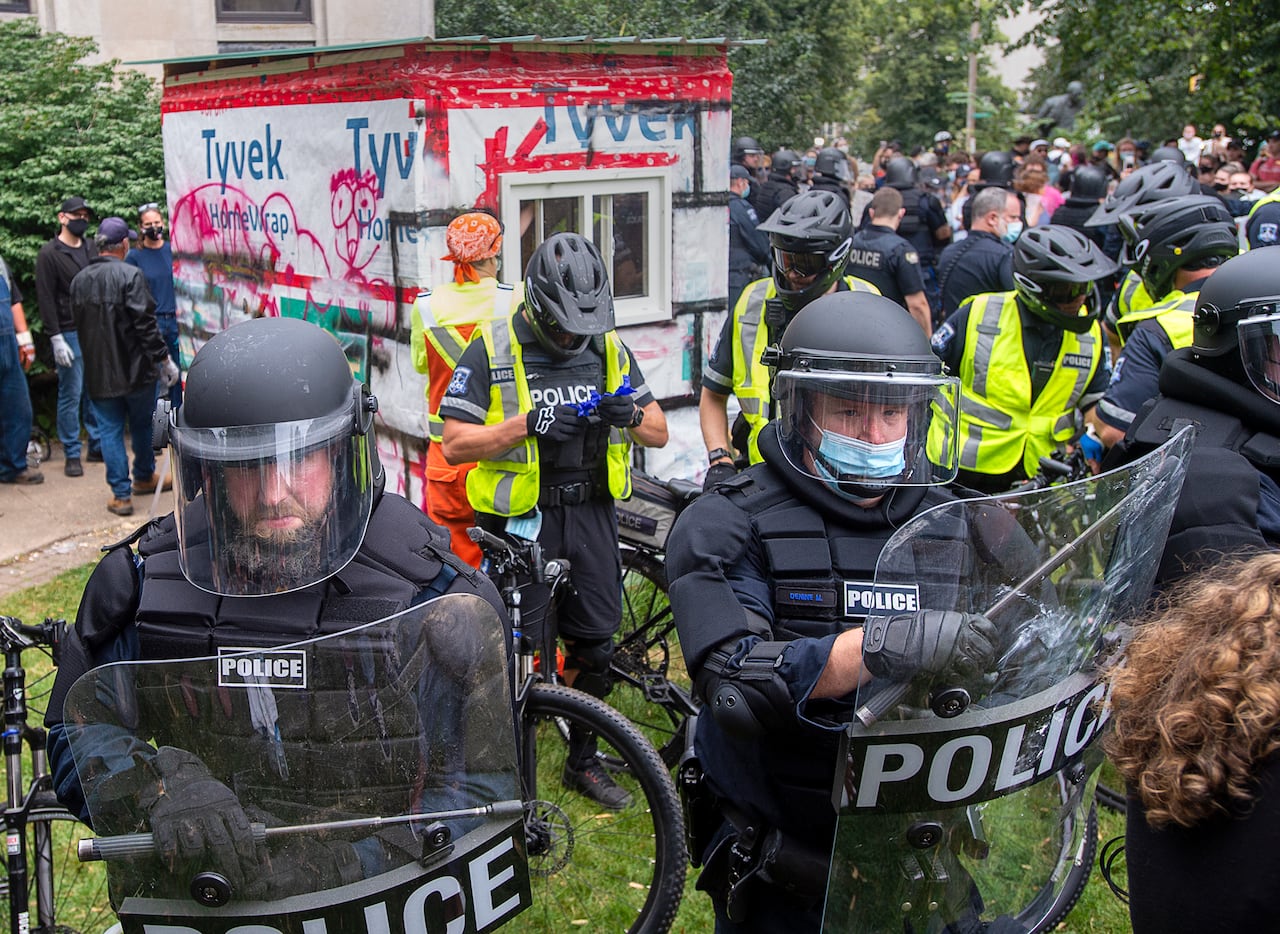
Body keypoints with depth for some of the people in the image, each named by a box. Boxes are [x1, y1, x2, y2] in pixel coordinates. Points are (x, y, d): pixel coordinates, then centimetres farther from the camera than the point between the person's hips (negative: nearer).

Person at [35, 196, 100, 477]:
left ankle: (98, 445, 21)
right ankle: (71, 454, 7)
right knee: (71, 395, -1)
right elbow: (46, 298, -9)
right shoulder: (49, 254, -5)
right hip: (70, 335, -5)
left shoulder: (91, 249, 11)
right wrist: (56, 338, -14)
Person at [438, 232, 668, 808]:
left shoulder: (608, 348, 5)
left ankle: (583, 762, 28)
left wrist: (629, 414, -15)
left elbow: (659, 433, 8)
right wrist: (526, 424, -24)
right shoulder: (491, 348, -7)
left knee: (594, 646, 10)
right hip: (520, 519, -4)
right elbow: (455, 443, -10)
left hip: (591, 513, 4)